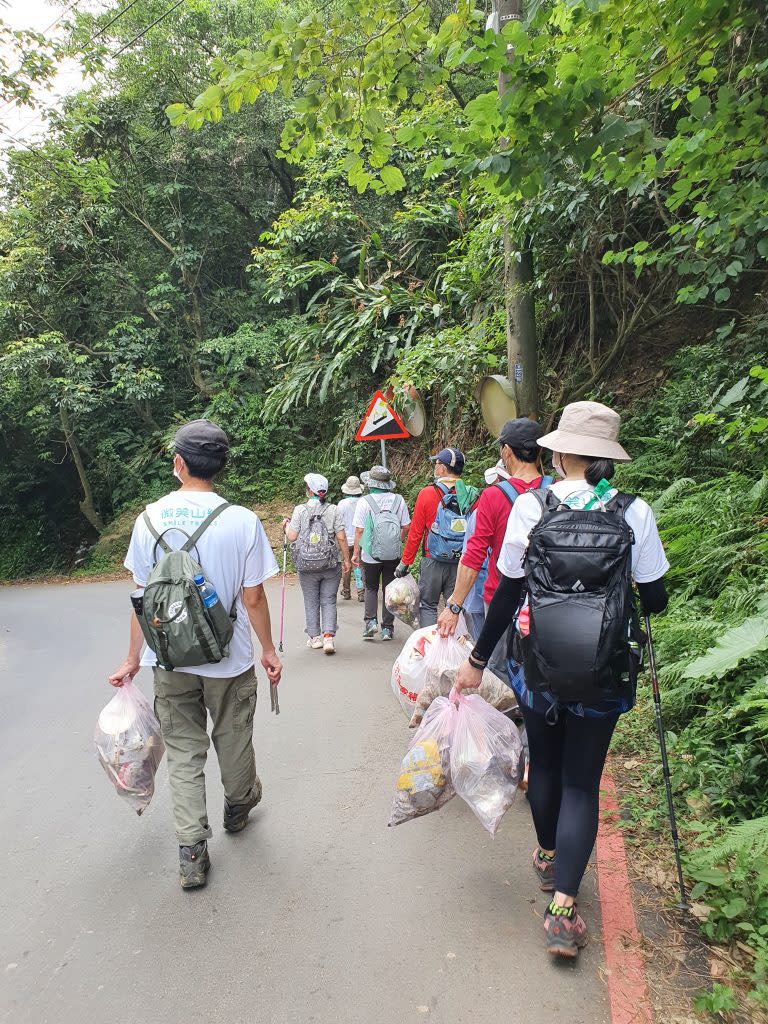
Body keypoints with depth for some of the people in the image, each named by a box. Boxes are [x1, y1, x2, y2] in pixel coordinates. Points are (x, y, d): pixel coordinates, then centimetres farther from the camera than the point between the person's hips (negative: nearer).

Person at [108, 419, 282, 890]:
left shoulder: (150, 518, -8)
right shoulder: (242, 521, -15)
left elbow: (143, 597, -2)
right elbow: (253, 598, -11)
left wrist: (132, 658, 9)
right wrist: (269, 650, 3)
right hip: (229, 658, -1)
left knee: (184, 750, 14)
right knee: (233, 740, 21)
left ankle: (192, 852, 15)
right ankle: (238, 806, 44)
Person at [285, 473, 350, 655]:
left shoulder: (300, 510, -6)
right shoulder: (334, 510, -4)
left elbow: (292, 537, -7)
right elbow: (341, 538, -6)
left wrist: (287, 526, 14)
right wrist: (346, 559, 3)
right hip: (330, 565, 0)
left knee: (311, 601, 13)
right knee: (329, 601, 8)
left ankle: (315, 637, 21)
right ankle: (328, 637, -1)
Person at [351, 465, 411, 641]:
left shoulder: (364, 502, -10)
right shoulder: (399, 500, -3)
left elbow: (359, 530, -9)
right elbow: (406, 527, 1)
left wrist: (356, 553, 0)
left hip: (370, 555, -2)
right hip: (394, 555, 2)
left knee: (371, 588, 17)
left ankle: (370, 621, 1)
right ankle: (387, 628, 14)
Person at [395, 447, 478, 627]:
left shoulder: (427, 493, -7)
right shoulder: (471, 496, -2)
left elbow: (415, 533, -5)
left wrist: (405, 563, 3)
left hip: (433, 561, -2)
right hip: (462, 563, 2)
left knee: (428, 606, 10)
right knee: (457, 608, 10)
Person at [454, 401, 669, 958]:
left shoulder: (530, 506, -10)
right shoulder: (633, 511, -9)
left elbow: (508, 593, -6)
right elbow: (655, 600, -3)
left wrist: (478, 659, 4)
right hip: (602, 669, 0)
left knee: (544, 764, 23)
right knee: (582, 782, 11)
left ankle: (549, 856, 46)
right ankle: (564, 906, 8)